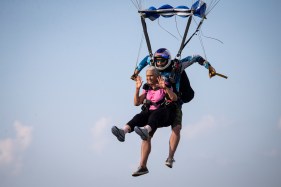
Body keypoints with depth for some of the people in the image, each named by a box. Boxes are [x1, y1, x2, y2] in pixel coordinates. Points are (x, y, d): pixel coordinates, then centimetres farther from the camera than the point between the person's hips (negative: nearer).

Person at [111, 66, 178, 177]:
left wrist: (165, 88, -29)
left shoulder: (165, 86, 1)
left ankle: (146, 130, -74)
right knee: (139, 117, -27)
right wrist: (137, 89, -1)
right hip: (150, 113, 5)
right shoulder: (147, 89, 16)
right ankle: (123, 131, -57)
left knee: (154, 115, -39)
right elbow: (136, 103, 11)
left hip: (165, 114, -5)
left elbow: (174, 98, -16)